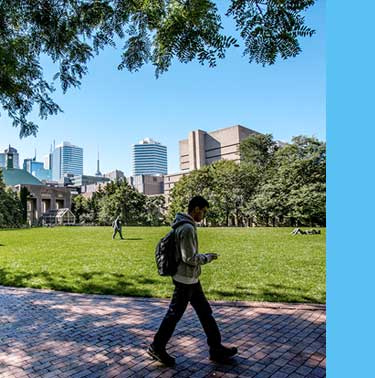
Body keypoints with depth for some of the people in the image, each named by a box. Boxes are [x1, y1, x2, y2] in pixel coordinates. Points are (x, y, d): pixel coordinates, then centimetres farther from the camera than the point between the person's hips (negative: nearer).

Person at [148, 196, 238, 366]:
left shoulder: (182, 225, 8)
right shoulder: (187, 228, -24)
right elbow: (190, 258, -24)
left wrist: (203, 256, 12)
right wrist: (207, 258, -9)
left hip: (191, 279, 10)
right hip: (186, 280, -10)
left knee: (205, 312, 15)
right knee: (174, 314, 7)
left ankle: (216, 349, 26)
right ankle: (157, 347, 26)